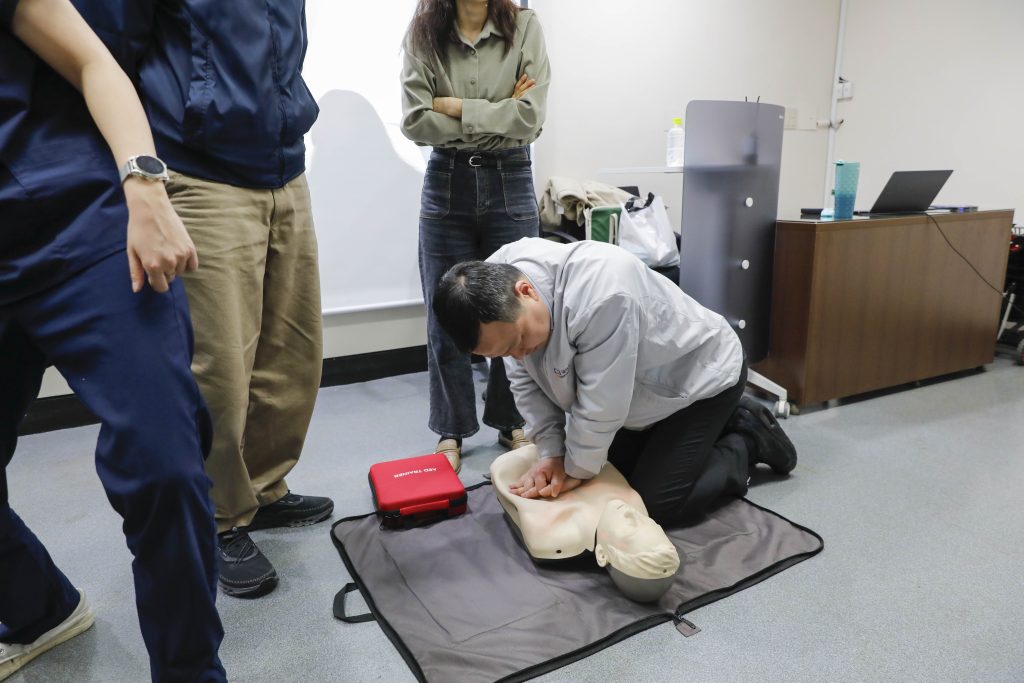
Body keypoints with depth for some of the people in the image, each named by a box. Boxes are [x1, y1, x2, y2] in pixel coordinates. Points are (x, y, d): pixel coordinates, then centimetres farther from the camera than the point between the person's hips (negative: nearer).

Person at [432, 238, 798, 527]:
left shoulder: (602, 292, -42)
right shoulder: (496, 284, -18)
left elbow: (601, 403, -31)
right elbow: (526, 382, -7)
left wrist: (576, 470, -17)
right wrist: (551, 453, -13)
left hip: (702, 376, -7)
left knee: (654, 505, -10)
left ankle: (747, 440, 12)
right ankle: (727, 422, 28)